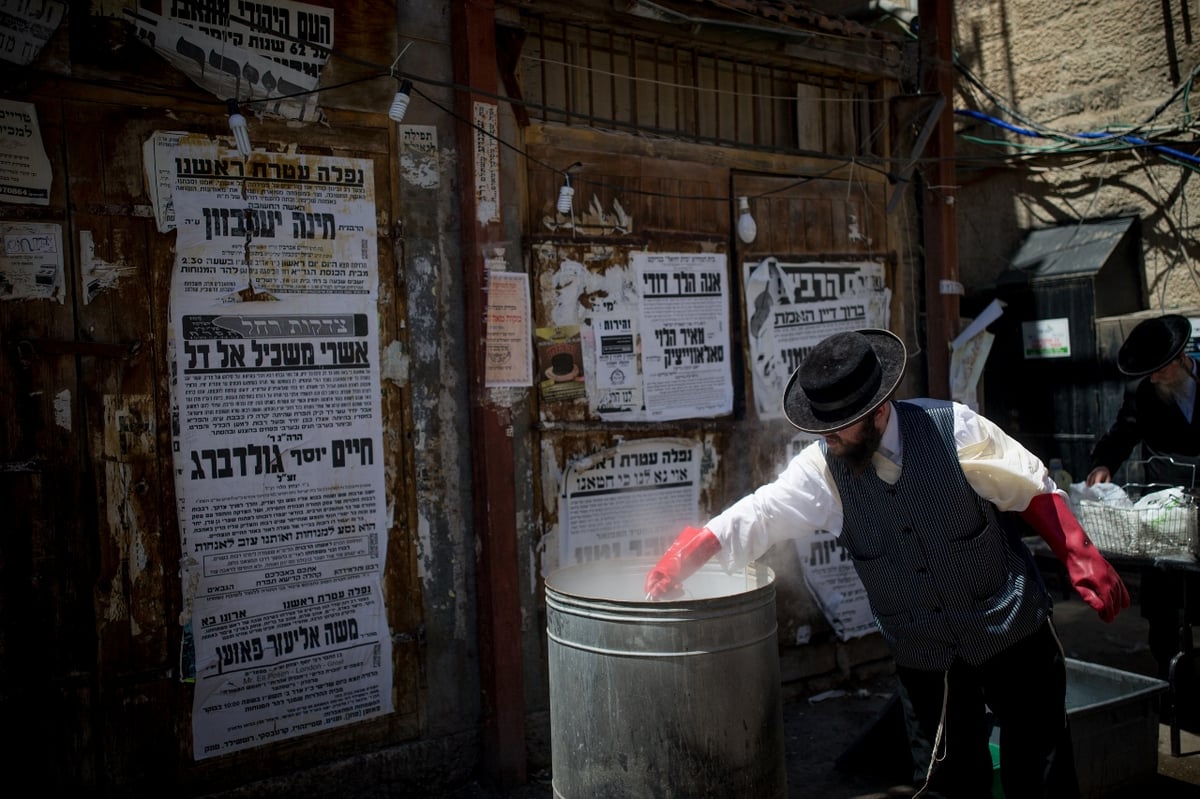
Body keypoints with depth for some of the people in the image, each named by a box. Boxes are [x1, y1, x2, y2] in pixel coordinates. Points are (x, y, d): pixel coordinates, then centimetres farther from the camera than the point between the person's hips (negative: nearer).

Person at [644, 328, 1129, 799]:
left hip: (1011, 632, -1)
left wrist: (1081, 557, -13)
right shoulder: (823, 468, -12)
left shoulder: (953, 430, -18)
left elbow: (1034, 490, -7)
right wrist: (677, 563, -29)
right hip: (924, 655, 2)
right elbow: (752, 517, -18)